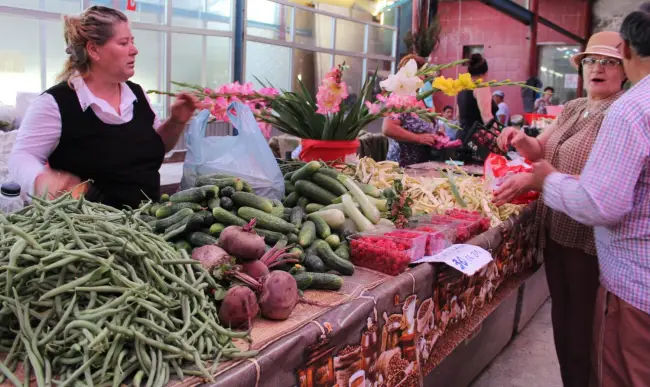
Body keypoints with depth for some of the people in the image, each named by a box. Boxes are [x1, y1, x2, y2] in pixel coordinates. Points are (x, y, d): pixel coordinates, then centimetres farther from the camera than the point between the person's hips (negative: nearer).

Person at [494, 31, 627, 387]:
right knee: (562, 316, 18)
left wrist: (535, 180, -32)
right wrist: (521, 139, -11)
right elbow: (540, 150, 12)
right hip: (555, 229, 7)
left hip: (589, 238, -7)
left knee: (584, 326, 5)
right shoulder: (572, 109, 10)